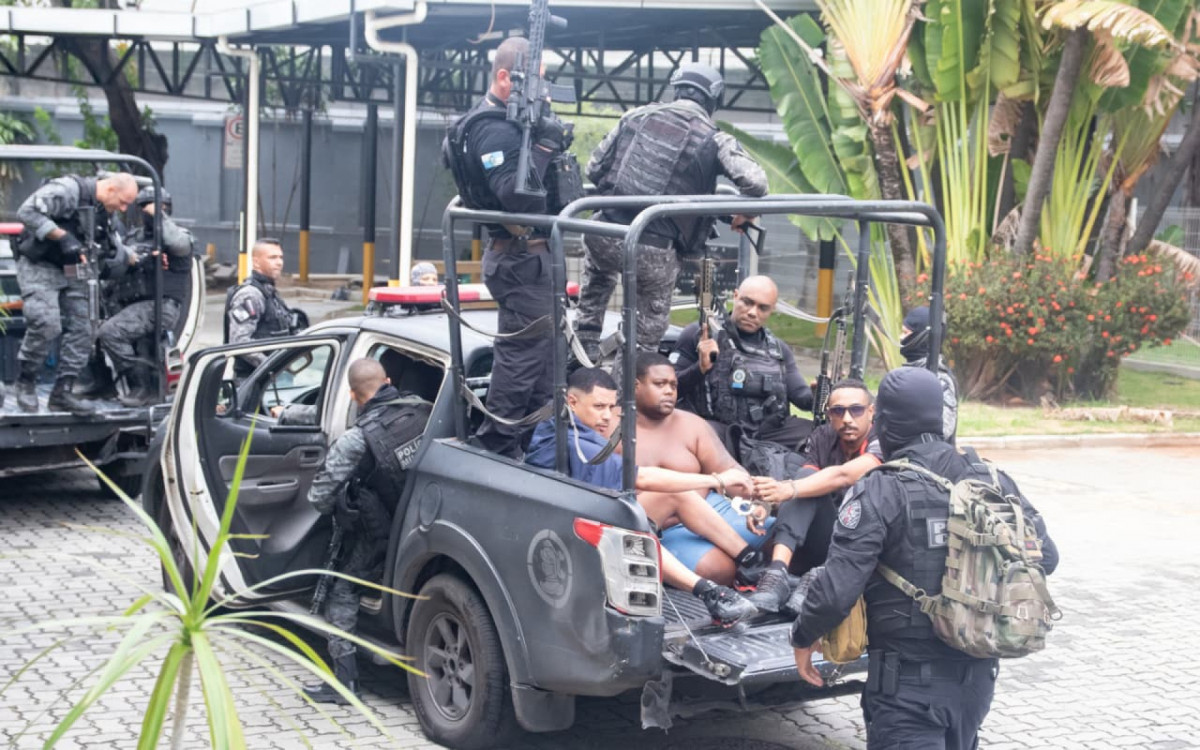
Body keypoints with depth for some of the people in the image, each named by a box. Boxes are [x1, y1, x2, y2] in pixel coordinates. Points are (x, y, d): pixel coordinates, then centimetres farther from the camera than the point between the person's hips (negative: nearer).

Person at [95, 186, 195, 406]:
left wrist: (160, 216, -8)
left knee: (110, 331, -25)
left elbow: (178, 244, -19)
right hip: (133, 304, 7)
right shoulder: (135, 237, 25)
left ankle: (144, 386, -19)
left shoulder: (179, 233, 7)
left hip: (160, 306, -7)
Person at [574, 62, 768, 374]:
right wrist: (746, 214, 7)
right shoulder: (715, 140, -1)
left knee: (598, 276, 40)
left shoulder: (637, 116, 9)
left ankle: (585, 350, 37)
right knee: (646, 337, 21)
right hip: (654, 249, -3)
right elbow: (754, 182, -14)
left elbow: (594, 167, 13)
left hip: (606, 233, 3)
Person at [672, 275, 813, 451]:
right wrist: (700, 369, -16)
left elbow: (802, 397, 15)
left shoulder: (780, 350, 20)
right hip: (719, 430, -4)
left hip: (770, 431, 4)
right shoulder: (699, 335, 5)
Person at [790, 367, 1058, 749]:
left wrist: (803, 638, -2)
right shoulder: (992, 482, 1)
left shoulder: (880, 492, -16)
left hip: (909, 680, -6)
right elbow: (1045, 556, 6)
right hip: (977, 674, 6)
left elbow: (836, 588, -20)